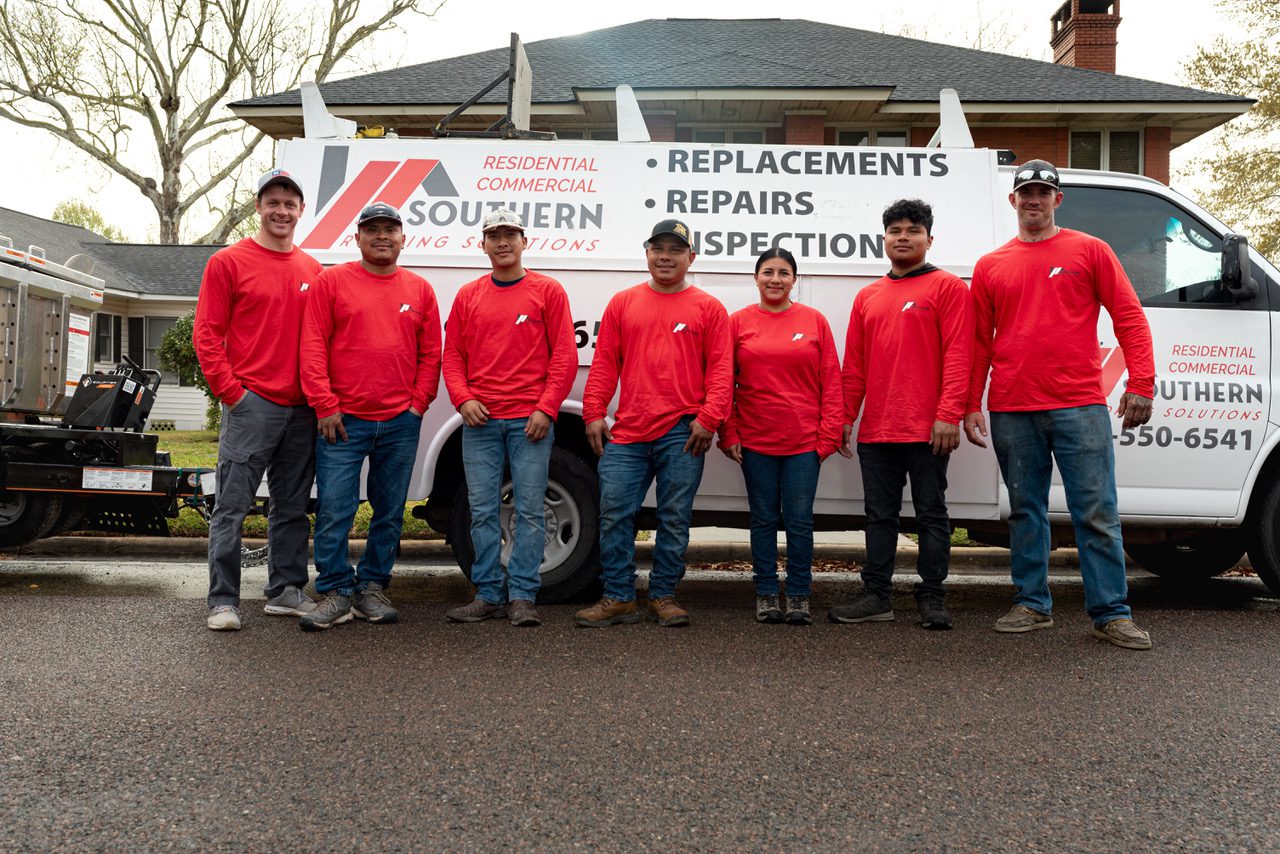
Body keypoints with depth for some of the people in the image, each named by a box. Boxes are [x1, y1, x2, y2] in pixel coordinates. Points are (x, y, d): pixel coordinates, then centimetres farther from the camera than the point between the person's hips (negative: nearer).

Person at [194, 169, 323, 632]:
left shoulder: (312, 270, 14)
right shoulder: (228, 262, 1)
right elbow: (207, 334, -3)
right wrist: (230, 391, -10)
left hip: (301, 409, 5)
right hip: (251, 404, -5)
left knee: (292, 507, 11)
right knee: (232, 506, -3)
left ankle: (286, 592, 22)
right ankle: (223, 601, 3)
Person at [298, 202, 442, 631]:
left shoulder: (419, 289, 11)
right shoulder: (331, 282, 3)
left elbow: (431, 354, 11)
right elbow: (313, 347, -2)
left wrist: (418, 403, 1)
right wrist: (325, 406, -8)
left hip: (401, 423, 3)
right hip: (343, 419, -2)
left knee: (390, 512, 8)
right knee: (333, 510, -4)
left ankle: (373, 587, 21)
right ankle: (336, 592, 7)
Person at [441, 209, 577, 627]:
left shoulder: (547, 291, 4)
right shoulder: (468, 296, 13)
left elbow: (565, 356, 0)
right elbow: (452, 354, 13)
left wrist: (545, 408, -8)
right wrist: (463, 399, -3)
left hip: (530, 420, -3)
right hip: (480, 421, 3)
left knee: (529, 509, -1)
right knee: (482, 510, 4)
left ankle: (522, 596, 5)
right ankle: (489, 594, 13)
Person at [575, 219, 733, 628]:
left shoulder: (708, 308, 7)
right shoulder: (622, 303, 13)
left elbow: (721, 368, 1)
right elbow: (603, 363, 11)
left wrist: (709, 418, -9)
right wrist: (593, 413, 2)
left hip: (681, 433, -2)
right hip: (627, 432, 2)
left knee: (675, 518, 4)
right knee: (614, 512, -1)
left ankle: (663, 596, 17)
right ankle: (618, 598, 9)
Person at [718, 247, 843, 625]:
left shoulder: (814, 321, 5)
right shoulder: (738, 322, 5)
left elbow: (831, 382, 4)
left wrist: (828, 434, -2)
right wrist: (728, 434, 1)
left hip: (804, 441, 0)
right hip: (754, 441, 1)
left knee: (799, 521, 2)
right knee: (764, 519, 8)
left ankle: (798, 596, 14)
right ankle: (766, 594, 19)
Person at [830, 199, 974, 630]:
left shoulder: (948, 287, 1)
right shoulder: (867, 297, 16)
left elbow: (957, 356, -8)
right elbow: (853, 365, 16)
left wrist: (948, 415, -16)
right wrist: (845, 417, 10)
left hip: (927, 430, -5)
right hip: (875, 431, 5)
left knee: (931, 513, 3)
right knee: (880, 514, 10)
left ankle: (932, 598, 11)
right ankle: (877, 596, 17)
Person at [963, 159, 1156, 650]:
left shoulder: (1089, 251, 6)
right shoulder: (989, 266, 12)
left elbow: (1129, 318, 3)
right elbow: (979, 341, 12)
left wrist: (1141, 384, -7)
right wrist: (971, 404, 6)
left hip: (1079, 406, -2)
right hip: (1011, 411, 3)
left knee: (1097, 513, -2)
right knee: (1025, 512, 10)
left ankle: (1111, 613, 6)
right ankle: (1032, 605, 20)